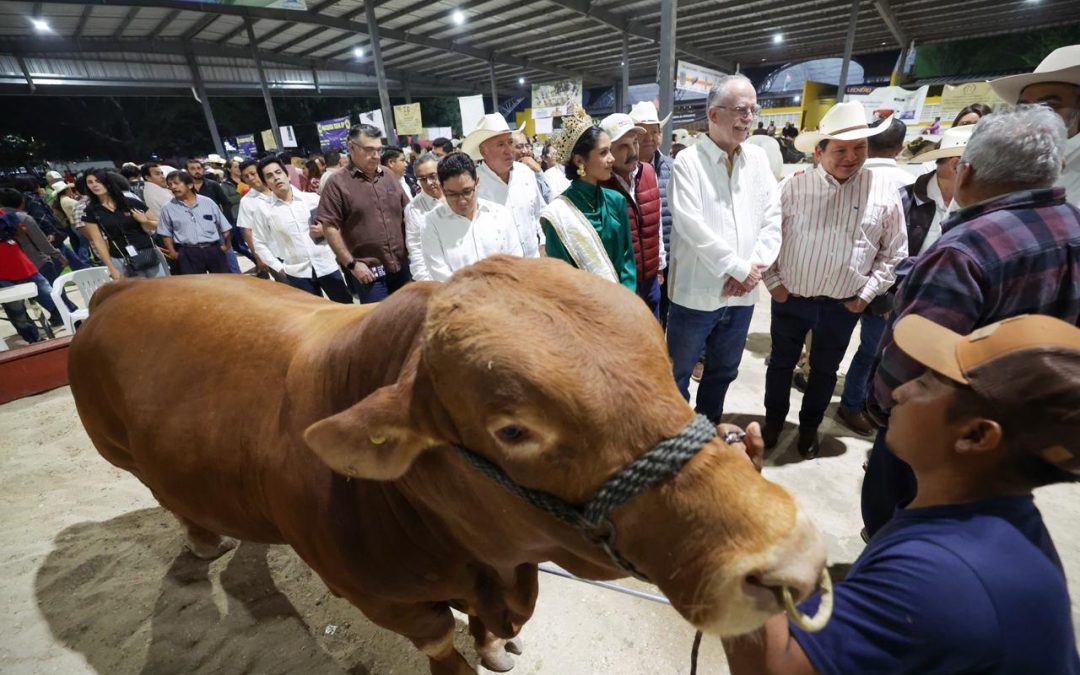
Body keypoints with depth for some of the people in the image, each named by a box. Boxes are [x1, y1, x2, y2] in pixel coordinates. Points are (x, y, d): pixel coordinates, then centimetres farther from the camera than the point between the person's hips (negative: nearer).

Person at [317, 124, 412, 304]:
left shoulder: (389, 176, 9)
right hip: (369, 270, -4)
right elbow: (329, 228, -8)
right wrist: (352, 264, -12)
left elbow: (407, 214, 15)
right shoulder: (337, 183, -6)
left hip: (401, 266, 5)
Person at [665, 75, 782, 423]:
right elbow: (692, 226, -18)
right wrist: (741, 269, -14)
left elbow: (772, 220, 5)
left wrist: (754, 268, -10)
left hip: (743, 292, 6)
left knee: (723, 371, 20)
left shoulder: (758, 158, 7)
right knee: (678, 372, 9)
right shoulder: (688, 161, -9)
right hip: (698, 291, -5)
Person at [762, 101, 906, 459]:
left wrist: (866, 294, -2)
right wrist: (774, 282, -3)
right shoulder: (794, 187, -8)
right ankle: (773, 420, 36)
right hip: (790, 299, 0)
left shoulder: (885, 191, -4)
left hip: (843, 306, 1)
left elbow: (895, 251, 3)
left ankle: (809, 427, 38)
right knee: (781, 362, 14)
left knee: (824, 370, 16)